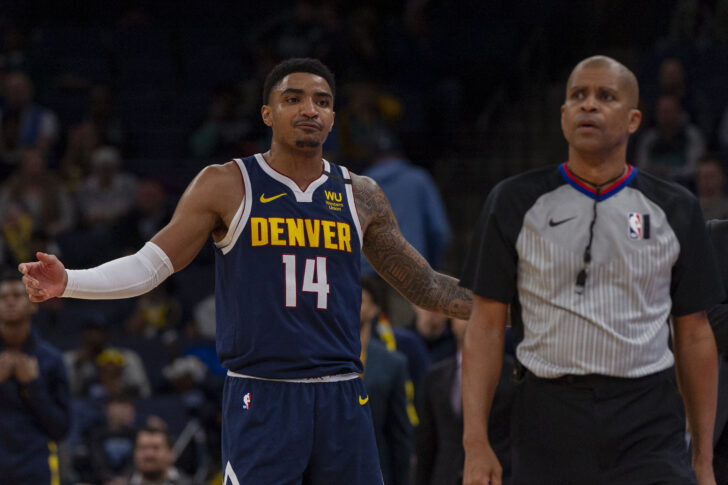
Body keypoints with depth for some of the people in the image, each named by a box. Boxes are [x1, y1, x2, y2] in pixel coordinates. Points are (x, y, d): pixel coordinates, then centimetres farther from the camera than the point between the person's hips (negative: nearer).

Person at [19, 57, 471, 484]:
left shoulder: (361, 197, 11)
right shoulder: (227, 187, 2)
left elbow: (424, 285, 19)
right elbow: (149, 267, 2)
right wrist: (68, 282, -13)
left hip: (341, 398, 3)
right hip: (261, 398, -3)